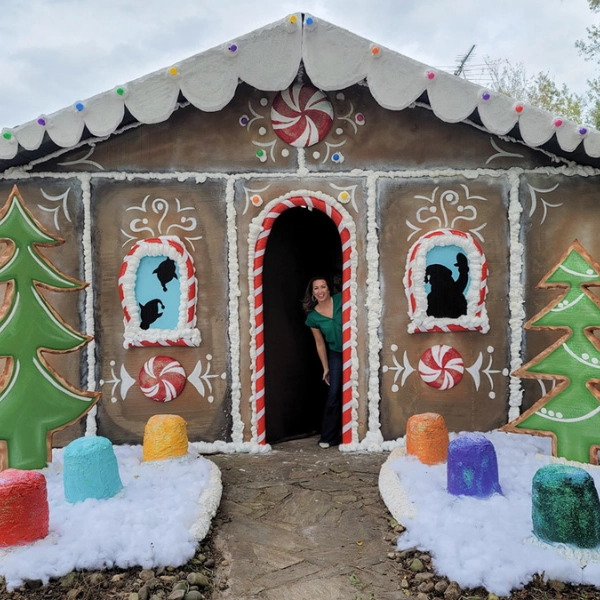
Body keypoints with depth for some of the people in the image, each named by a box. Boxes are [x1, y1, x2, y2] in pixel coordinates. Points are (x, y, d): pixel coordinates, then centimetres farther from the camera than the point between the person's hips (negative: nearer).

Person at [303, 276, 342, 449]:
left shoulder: (340, 300, -9)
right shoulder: (313, 317, -4)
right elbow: (320, 343, 3)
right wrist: (325, 367, 6)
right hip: (336, 355, 1)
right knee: (333, 394, 1)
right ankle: (328, 437, 12)